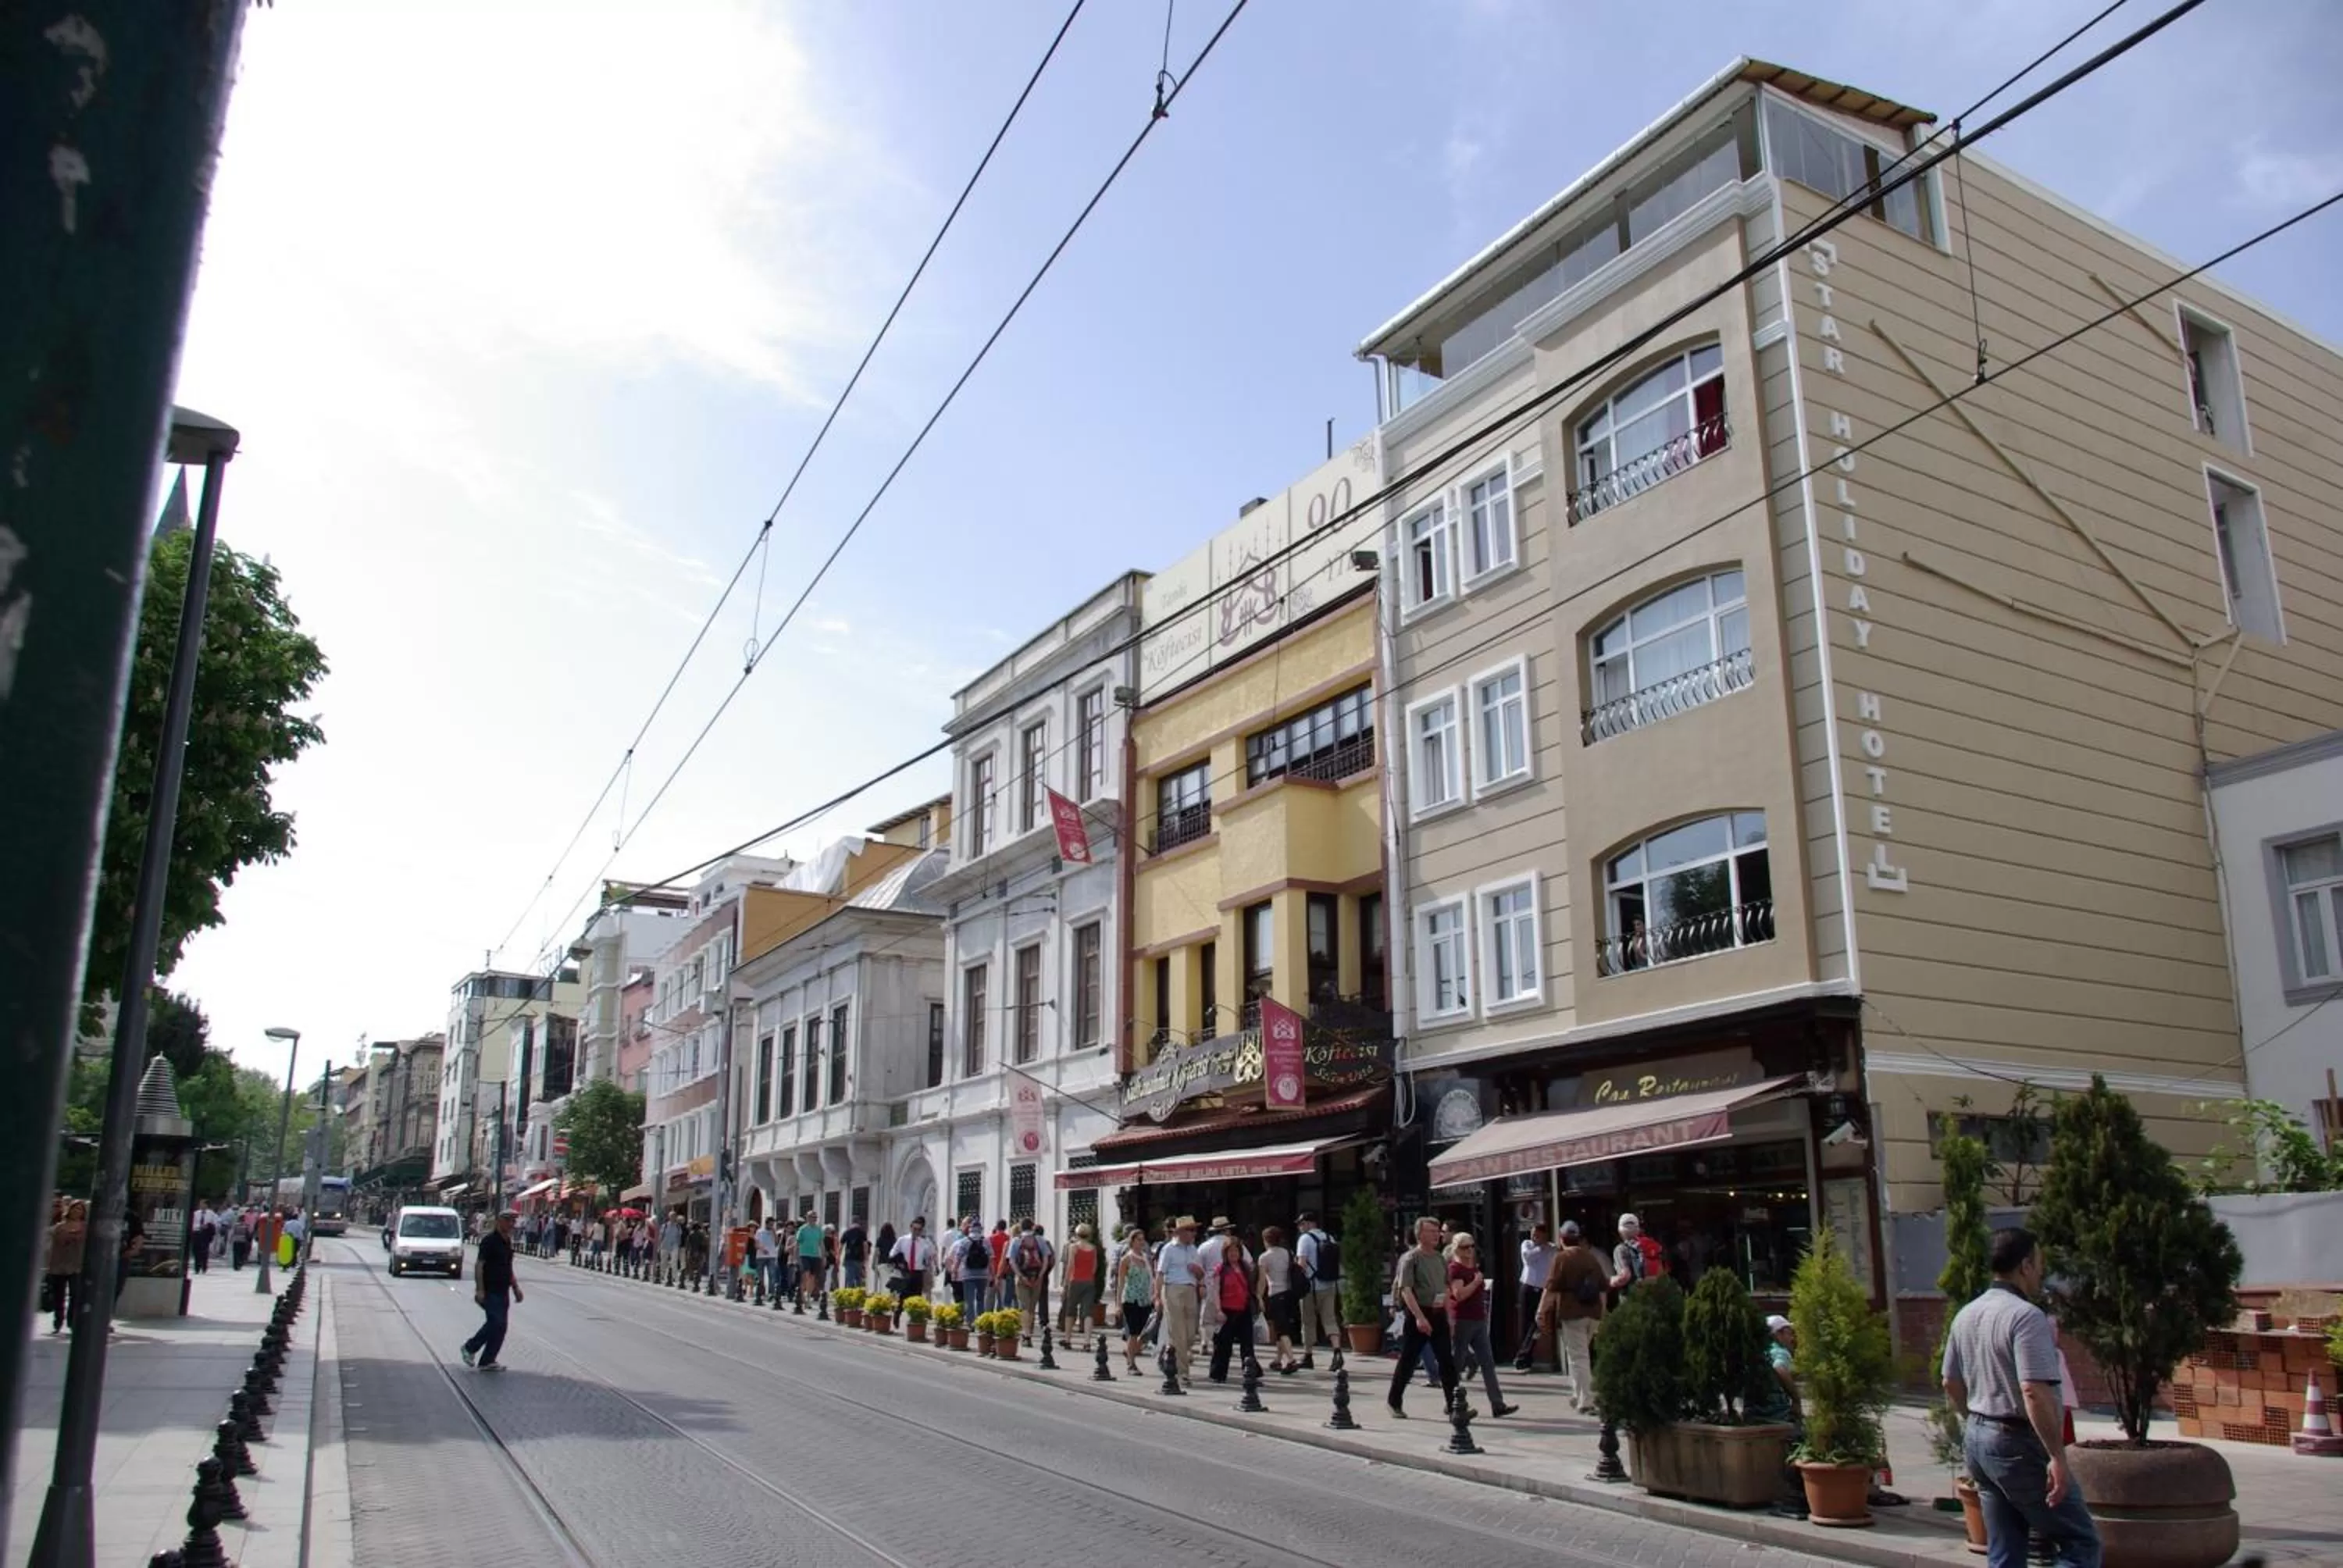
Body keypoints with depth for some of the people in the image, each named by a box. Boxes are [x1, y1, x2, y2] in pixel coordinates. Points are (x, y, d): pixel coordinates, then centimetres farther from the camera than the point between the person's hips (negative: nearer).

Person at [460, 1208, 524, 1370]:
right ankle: (470, 1348, 5)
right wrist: (479, 1289, -23)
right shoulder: (490, 1240, -12)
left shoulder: (508, 1241, 14)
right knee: (497, 1324, -14)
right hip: (490, 1291, -8)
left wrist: (516, 1288, 20)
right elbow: (479, 1265, -17)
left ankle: (486, 1362, 14)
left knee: (496, 1325, 8)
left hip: (503, 1292, 8)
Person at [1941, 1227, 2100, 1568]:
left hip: (1977, 1438, 8)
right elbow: (2034, 1392, -25)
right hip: (2019, 1442, -8)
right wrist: (2057, 1456, -22)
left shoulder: (1966, 1316, 11)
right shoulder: (2026, 1316, -17)